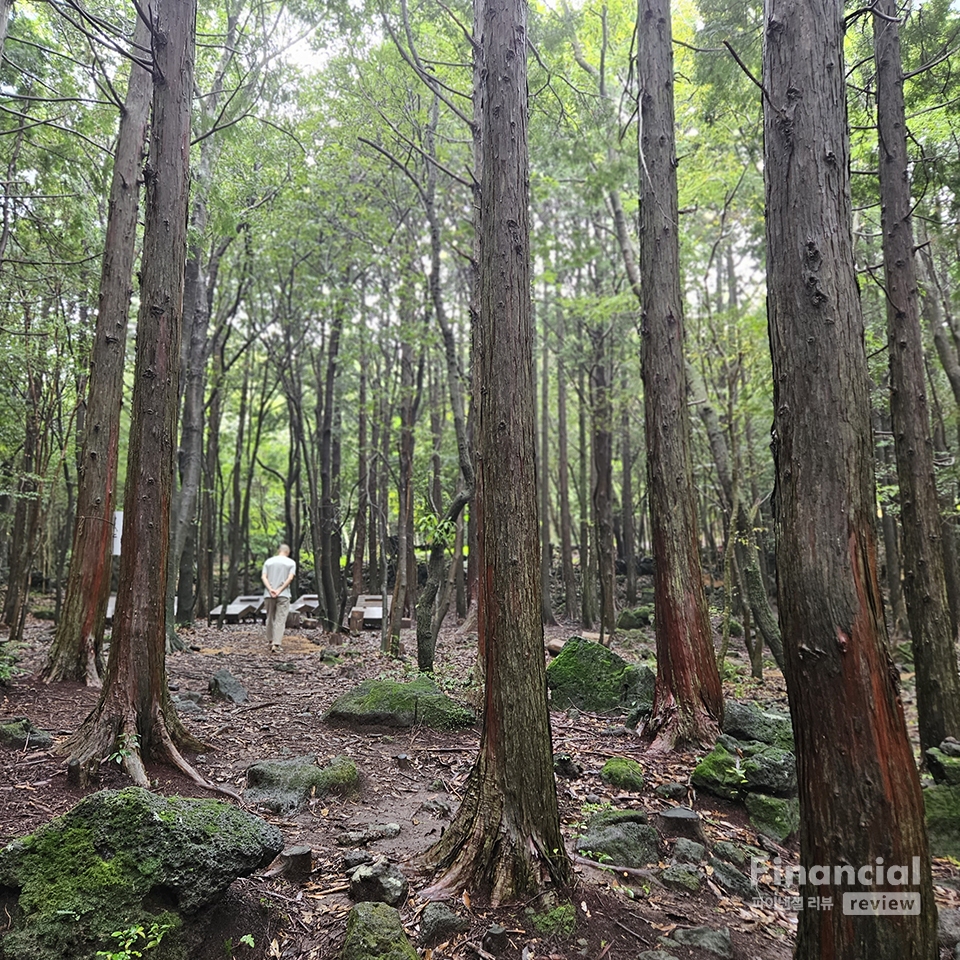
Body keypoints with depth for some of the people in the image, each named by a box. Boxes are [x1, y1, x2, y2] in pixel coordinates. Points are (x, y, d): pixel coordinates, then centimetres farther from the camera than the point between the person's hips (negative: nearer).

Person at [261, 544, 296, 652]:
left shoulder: (268, 561, 11)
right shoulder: (291, 563, 3)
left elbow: (263, 577, -1)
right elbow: (290, 578, -10)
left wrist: (270, 590, -11)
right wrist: (280, 590, -12)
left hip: (269, 595, 3)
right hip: (283, 595, -3)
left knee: (270, 618, 15)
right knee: (280, 620, -4)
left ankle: (271, 641, 24)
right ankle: (276, 644, -14)